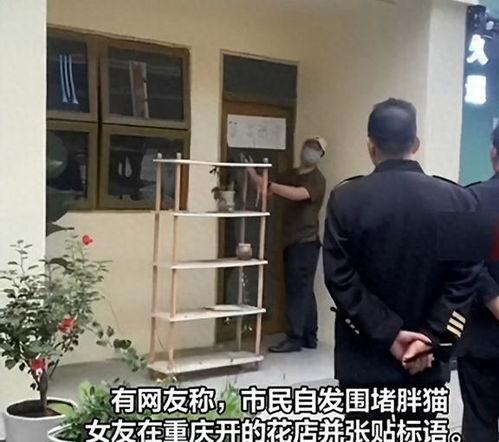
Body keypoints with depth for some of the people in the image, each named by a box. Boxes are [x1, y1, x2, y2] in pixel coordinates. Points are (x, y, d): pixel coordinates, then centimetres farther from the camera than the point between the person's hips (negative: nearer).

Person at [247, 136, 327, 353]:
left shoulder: (317, 179, -8)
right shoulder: (291, 175, 16)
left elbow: (299, 194, -28)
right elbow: (269, 193, 10)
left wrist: (267, 183, -32)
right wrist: (255, 177, -8)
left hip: (305, 243, -8)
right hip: (292, 242, 8)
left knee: (298, 290, -8)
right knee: (303, 291, 11)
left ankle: (294, 338, -5)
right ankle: (309, 337, 18)